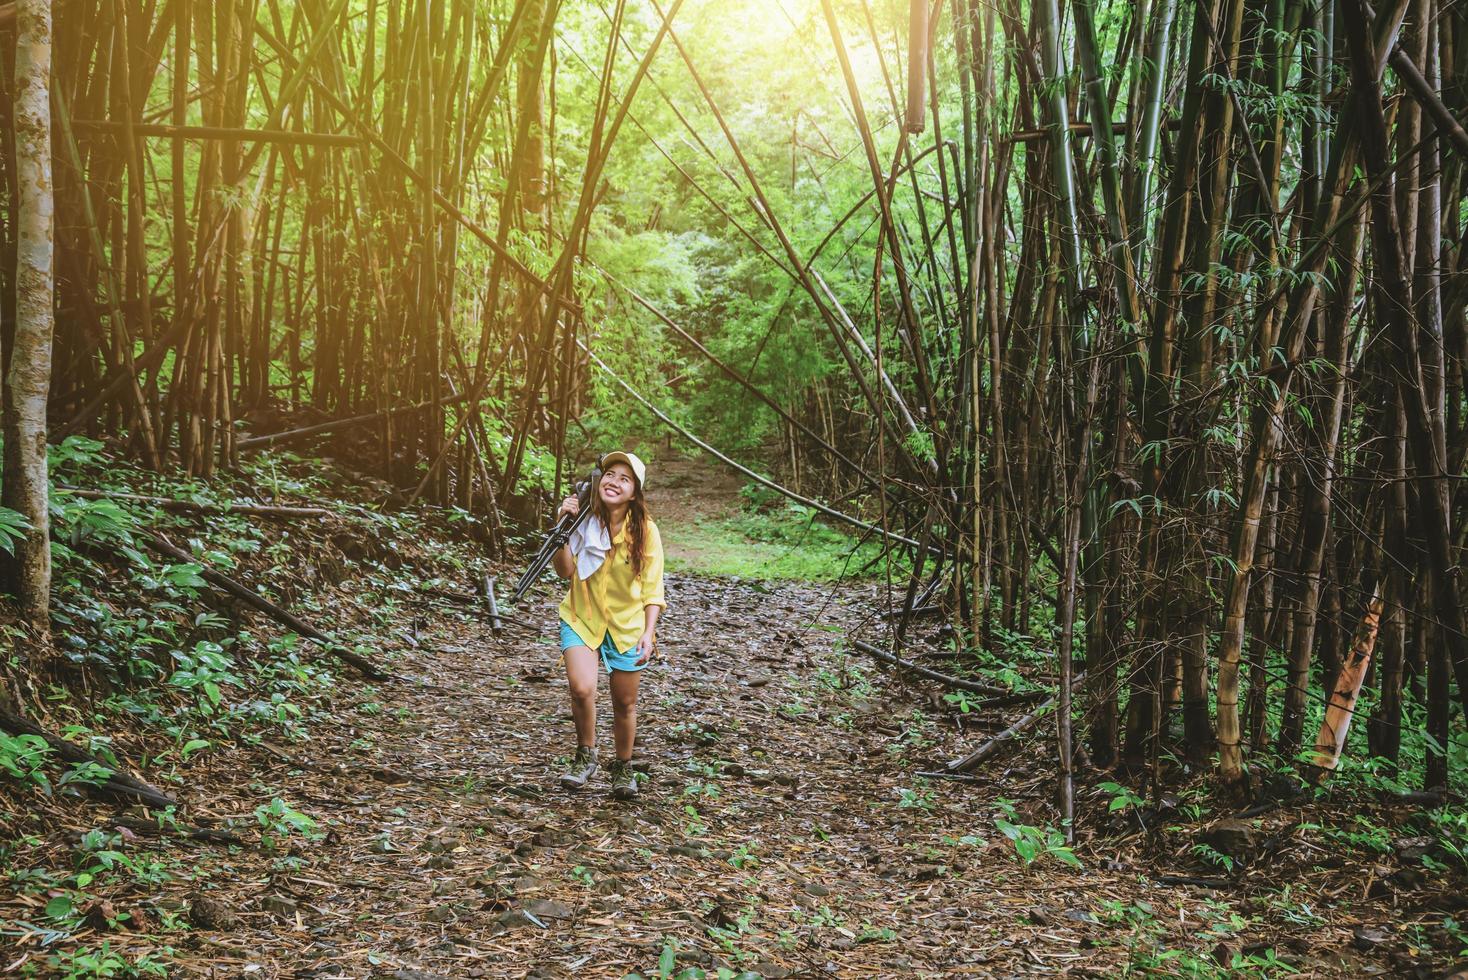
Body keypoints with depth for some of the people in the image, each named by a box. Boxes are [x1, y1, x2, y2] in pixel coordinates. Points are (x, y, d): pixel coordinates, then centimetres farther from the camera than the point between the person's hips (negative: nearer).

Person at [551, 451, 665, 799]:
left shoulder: (645, 531, -11)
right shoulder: (584, 520, -9)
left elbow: (652, 590, -7)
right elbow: (565, 570, -14)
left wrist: (648, 633, -17)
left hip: (627, 625, 0)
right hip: (582, 618, 0)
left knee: (625, 703, 10)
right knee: (582, 688, -22)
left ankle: (623, 767, 35)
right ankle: (585, 755, 5)